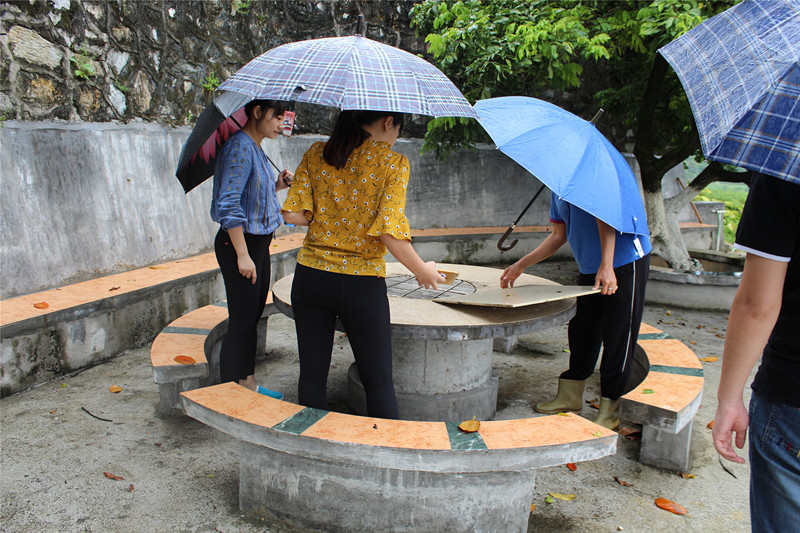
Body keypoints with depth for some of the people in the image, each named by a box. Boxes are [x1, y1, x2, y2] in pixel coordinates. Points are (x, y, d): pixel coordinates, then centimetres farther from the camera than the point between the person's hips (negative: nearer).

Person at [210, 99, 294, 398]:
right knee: (241, 323, -2)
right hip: (239, 243, -10)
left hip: (259, 243, 10)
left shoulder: (256, 149, 13)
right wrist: (242, 255, -22)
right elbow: (229, 205, -22)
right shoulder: (240, 146, -17)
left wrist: (276, 186, 5)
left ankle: (247, 384, 29)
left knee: (253, 318, 16)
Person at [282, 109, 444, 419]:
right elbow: (390, 231, -17)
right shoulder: (393, 163, -7)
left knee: (312, 376, 16)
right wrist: (422, 271, -2)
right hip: (362, 283, -3)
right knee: (379, 382, 11)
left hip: (310, 276, 4)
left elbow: (293, 214, -1)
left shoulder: (316, 155, 4)